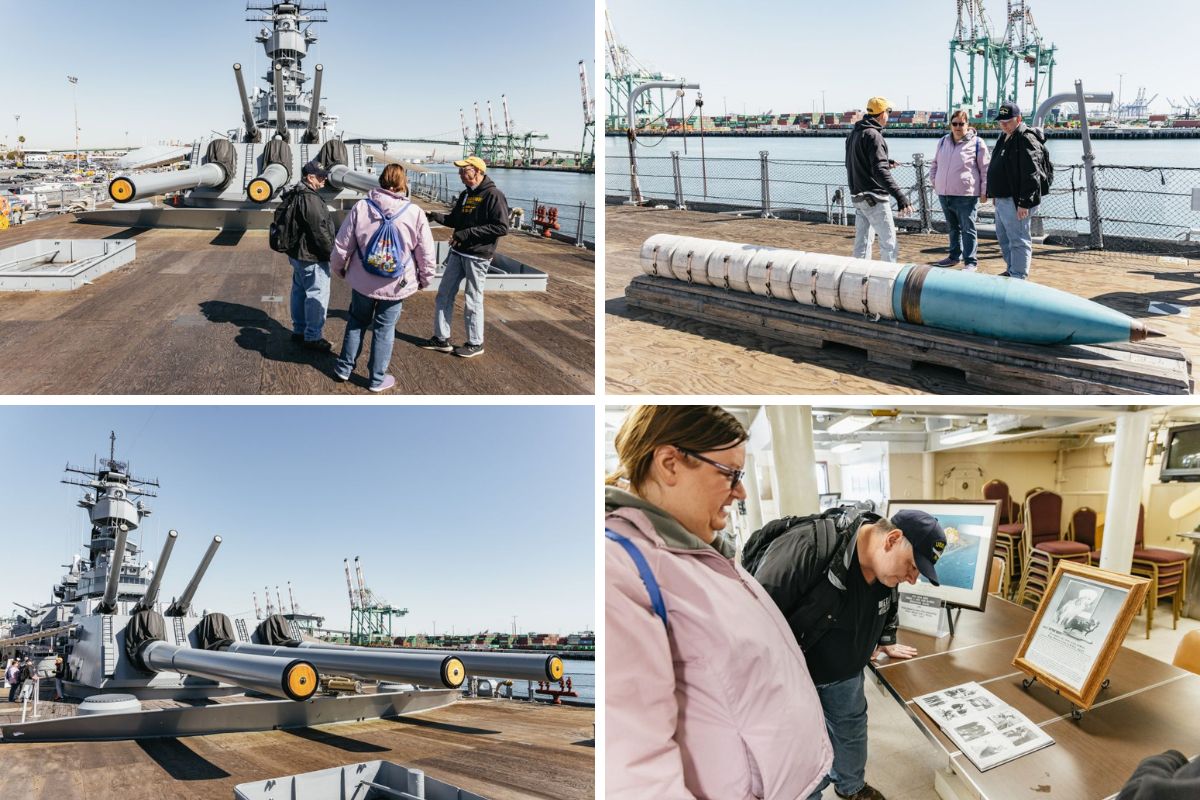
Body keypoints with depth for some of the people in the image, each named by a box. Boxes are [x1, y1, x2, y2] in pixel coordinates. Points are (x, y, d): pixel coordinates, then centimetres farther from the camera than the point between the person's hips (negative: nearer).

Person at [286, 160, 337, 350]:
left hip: (297, 254, 11)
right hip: (313, 258, -11)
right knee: (317, 296, -2)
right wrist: (333, 253, -13)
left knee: (299, 292, 19)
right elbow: (320, 231, -23)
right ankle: (312, 337, 5)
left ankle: (299, 330, 30)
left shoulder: (296, 195, 10)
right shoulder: (311, 199, -23)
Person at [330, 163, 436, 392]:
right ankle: (377, 378, 19)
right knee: (384, 329, 11)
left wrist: (338, 267, 15)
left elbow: (342, 244, -4)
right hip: (396, 285, -1)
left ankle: (344, 367, 30)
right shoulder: (415, 213, -13)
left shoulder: (361, 207, -11)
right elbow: (425, 253, -6)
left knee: (357, 322, 22)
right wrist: (425, 278, 12)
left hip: (363, 281, 1)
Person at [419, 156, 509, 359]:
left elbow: (502, 227, -20)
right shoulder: (466, 195, 12)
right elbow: (454, 219, 19)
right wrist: (435, 215, -1)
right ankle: (441, 338, 22)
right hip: (458, 253, 8)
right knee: (444, 295, 11)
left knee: (472, 301, 1)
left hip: (477, 256, -8)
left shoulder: (493, 195, -13)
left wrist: (468, 233, -22)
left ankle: (475, 344, 16)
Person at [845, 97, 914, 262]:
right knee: (889, 242, -5)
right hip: (873, 197, -9)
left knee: (862, 242, 13)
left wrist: (885, 162, 34)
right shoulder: (873, 135, -16)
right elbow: (880, 171, -27)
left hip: (856, 195, 9)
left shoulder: (853, 134, 12)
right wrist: (899, 195, -35)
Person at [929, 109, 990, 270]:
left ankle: (971, 261, 4)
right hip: (944, 193, 6)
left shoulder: (976, 143, -5)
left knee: (968, 229, -1)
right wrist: (933, 178, 13)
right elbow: (935, 163, 26)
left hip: (966, 195, -6)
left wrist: (984, 191, -6)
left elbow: (985, 169, -4)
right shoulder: (943, 141, 11)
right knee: (953, 228, 18)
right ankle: (955, 256, 31)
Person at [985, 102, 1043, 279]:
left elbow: (1030, 176, -21)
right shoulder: (1004, 138, 15)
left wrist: (1024, 203, -24)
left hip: (1015, 201, -10)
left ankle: (1018, 278, -5)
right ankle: (1011, 270, 33)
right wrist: (995, 194, 23)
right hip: (1002, 198, 10)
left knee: (1018, 240, -7)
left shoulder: (1026, 140, -16)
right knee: (1003, 237, 20)